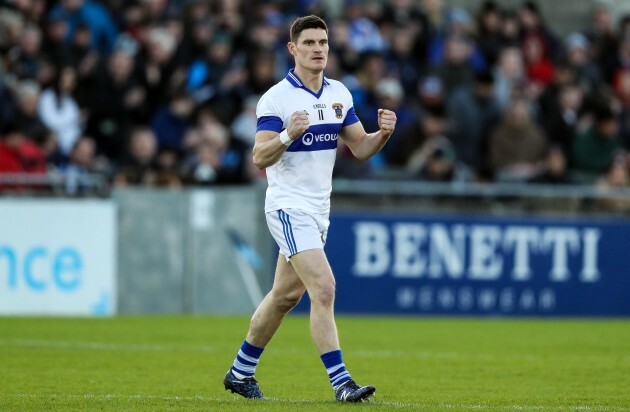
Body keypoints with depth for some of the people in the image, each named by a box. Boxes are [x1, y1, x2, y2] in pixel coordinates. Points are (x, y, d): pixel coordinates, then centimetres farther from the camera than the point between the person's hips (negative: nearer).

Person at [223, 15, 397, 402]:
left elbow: (361, 148, 8)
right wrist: (288, 135, -36)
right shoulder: (276, 98, -13)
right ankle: (341, 381, -20)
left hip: (319, 209, 7)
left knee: (285, 295, 15)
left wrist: (384, 133, -13)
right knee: (324, 287, -19)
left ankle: (241, 372, 29)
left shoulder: (339, 94, 7)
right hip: (289, 207, -7)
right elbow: (260, 157, -18)